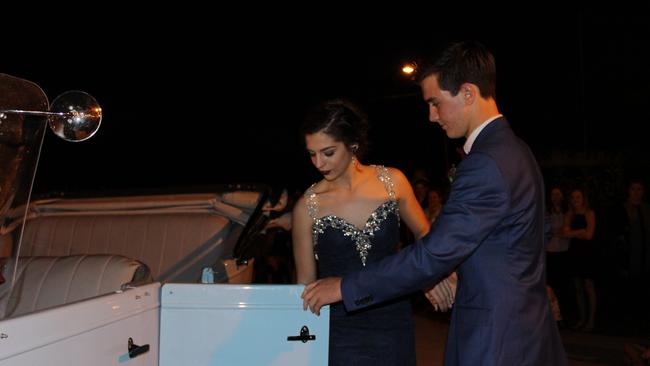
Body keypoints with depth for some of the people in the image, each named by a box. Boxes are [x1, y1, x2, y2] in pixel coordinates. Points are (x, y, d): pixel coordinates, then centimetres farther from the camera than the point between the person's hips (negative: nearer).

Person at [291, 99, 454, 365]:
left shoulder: (392, 181, -6)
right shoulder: (307, 207, -9)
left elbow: (423, 232, 8)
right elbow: (305, 281, 0)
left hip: (393, 320, 2)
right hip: (340, 326, -1)